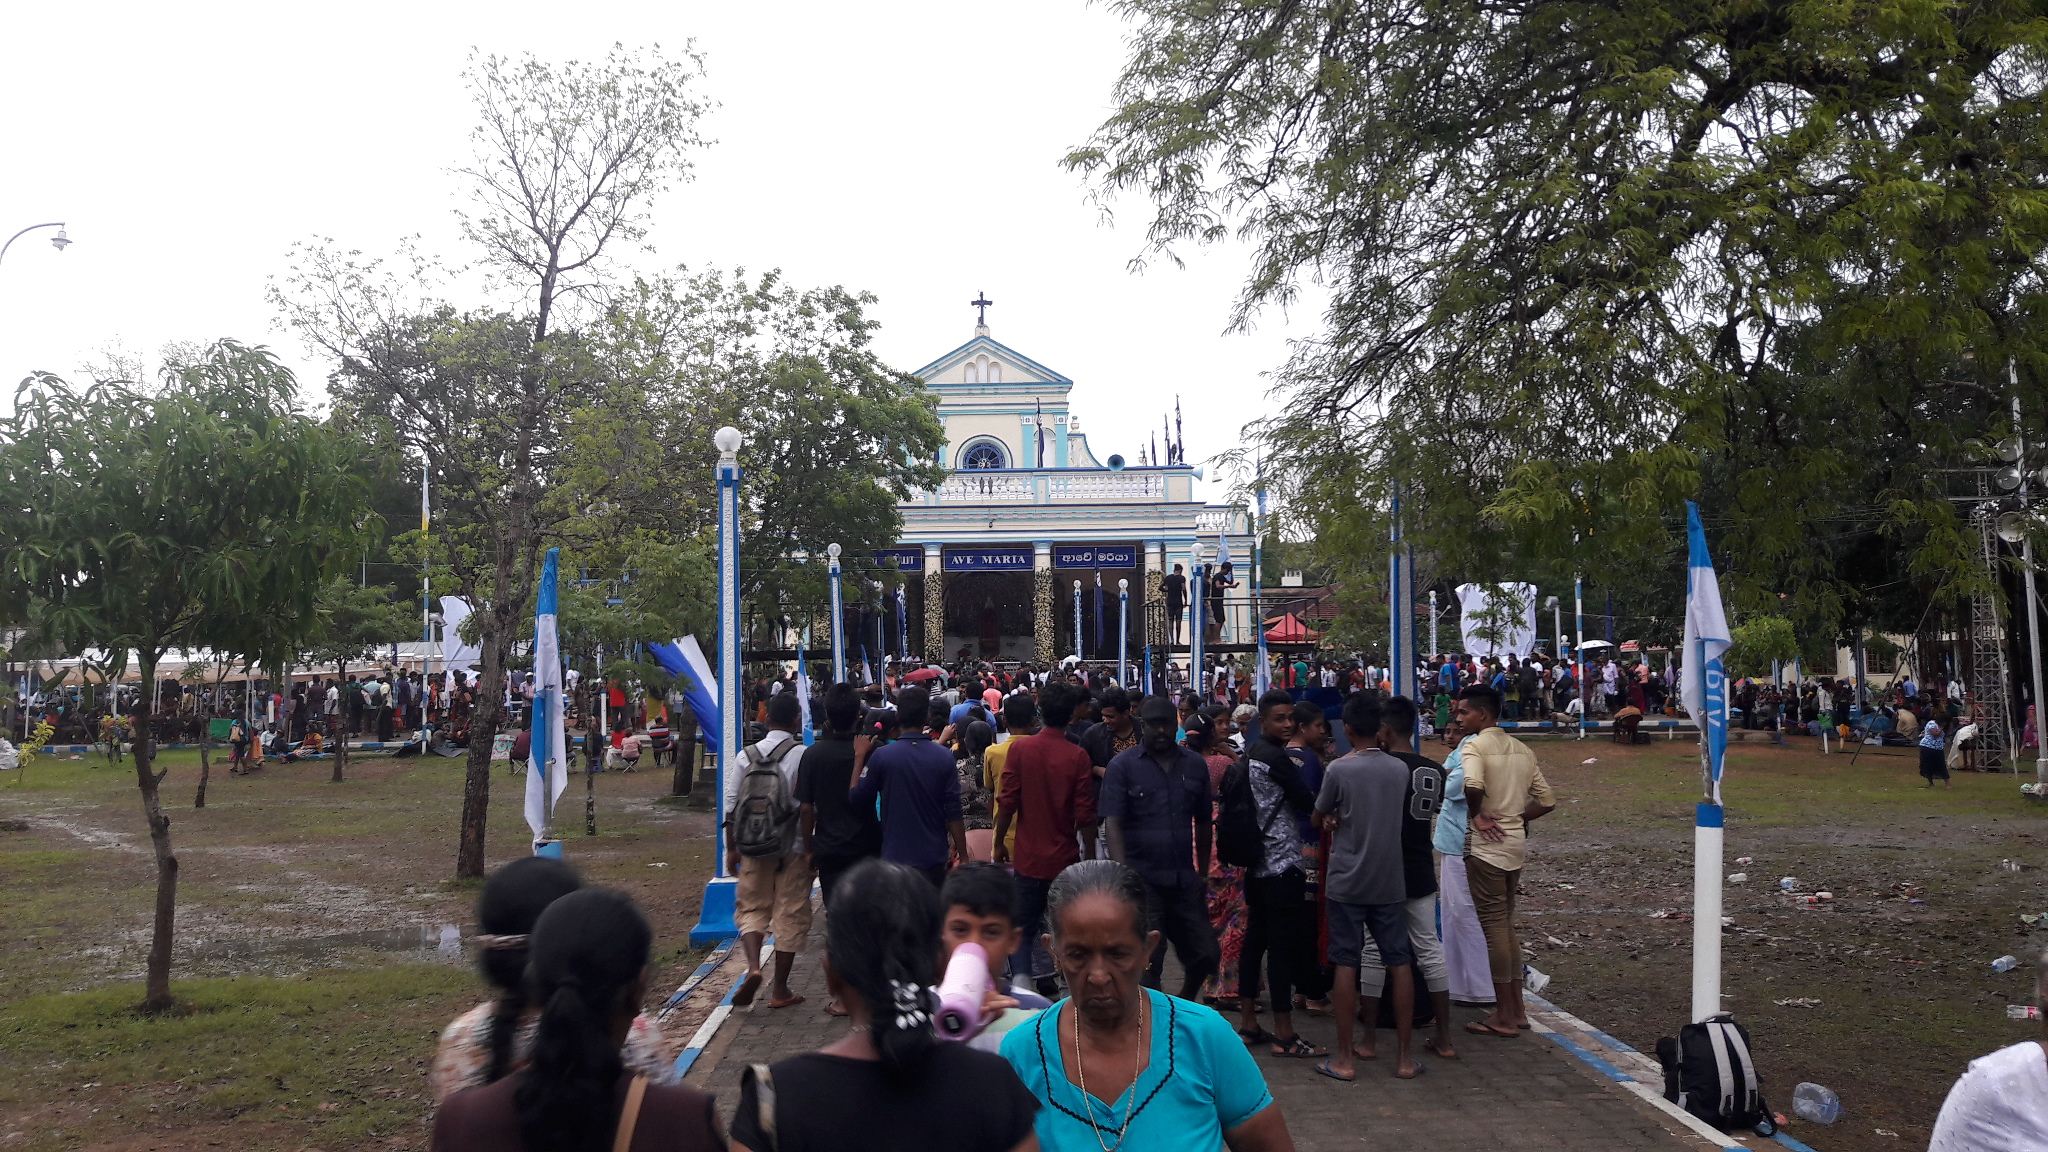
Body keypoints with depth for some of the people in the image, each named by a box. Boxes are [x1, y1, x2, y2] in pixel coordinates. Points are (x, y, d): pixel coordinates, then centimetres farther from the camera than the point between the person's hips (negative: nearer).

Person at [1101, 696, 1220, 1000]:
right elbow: (1112, 824, -11)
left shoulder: (1195, 764, 9)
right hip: (1142, 881, -4)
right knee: (1146, 963, 0)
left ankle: (1185, 1005, 36)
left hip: (1185, 879, 4)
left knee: (1206, 954, 9)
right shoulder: (1122, 766, -4)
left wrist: (1203, 872, 18)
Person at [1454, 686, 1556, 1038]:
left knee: (1494, 927, -1)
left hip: (1486, 846, -8)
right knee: (1507, 925, 16)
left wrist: (1477, 814, -14)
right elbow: (1546, 800, 13)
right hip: (1515, 842, 8)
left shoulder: (1474, 745, -11)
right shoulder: (1522, 750, 12)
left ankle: (1504, 1017, 5)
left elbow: (1472, 785, -32)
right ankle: (1516, 1011, 21)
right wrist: (1513, 818, 13)